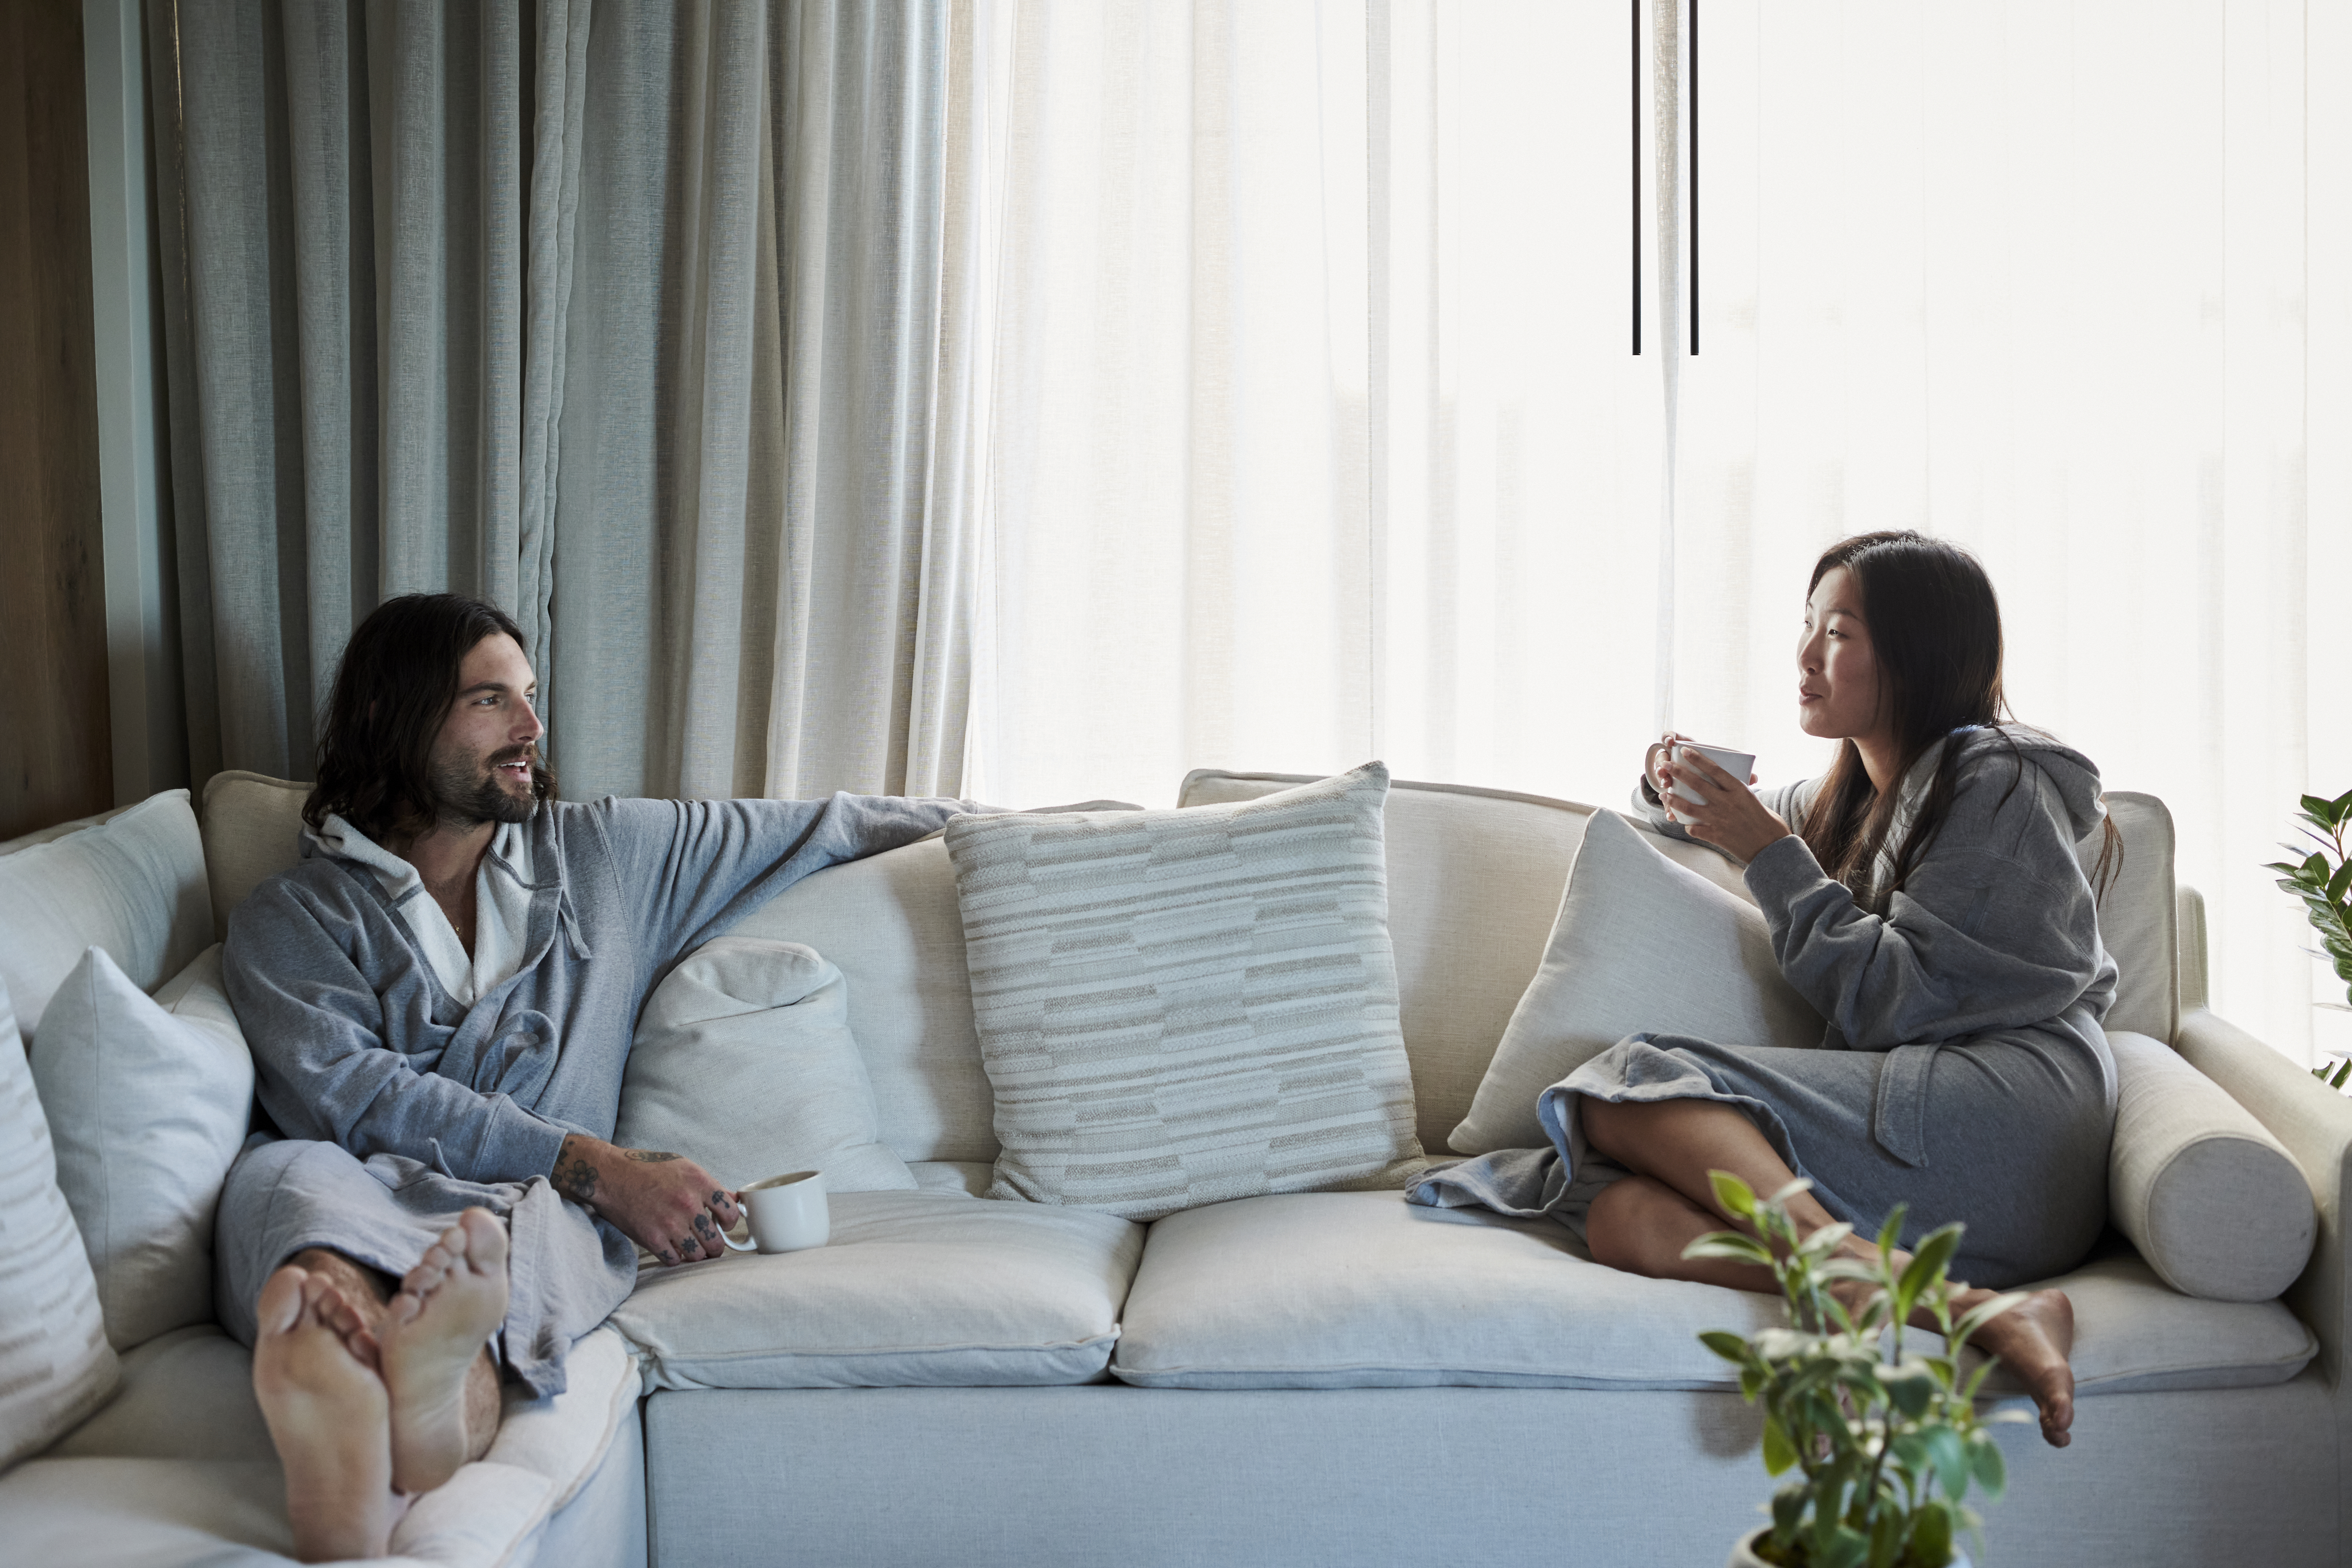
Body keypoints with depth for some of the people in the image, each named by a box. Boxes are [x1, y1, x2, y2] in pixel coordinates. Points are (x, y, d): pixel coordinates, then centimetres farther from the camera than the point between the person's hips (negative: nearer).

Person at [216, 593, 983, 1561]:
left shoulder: (604, 853, 25)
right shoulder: (294, 918, 13)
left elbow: (807, 828, 35)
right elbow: (352, 1092, -4)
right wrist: (596, 1168, -12)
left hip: (536, 1206, 2)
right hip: (365, 1204, -1)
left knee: (544, 1222, -36)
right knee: (286, 1172, -37)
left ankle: (449, 1370, -69)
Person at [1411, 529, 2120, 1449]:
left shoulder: (1998, 786, 2)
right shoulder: (1856, 794, 26)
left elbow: (1894, 1001, -8)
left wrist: (1771, 855, -4)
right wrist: (1674, 788, 20)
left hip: (2003, 1102, -7)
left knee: (1638, 1092, -23)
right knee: (1624, 1223, -21)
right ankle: (1963, 1314, -40)